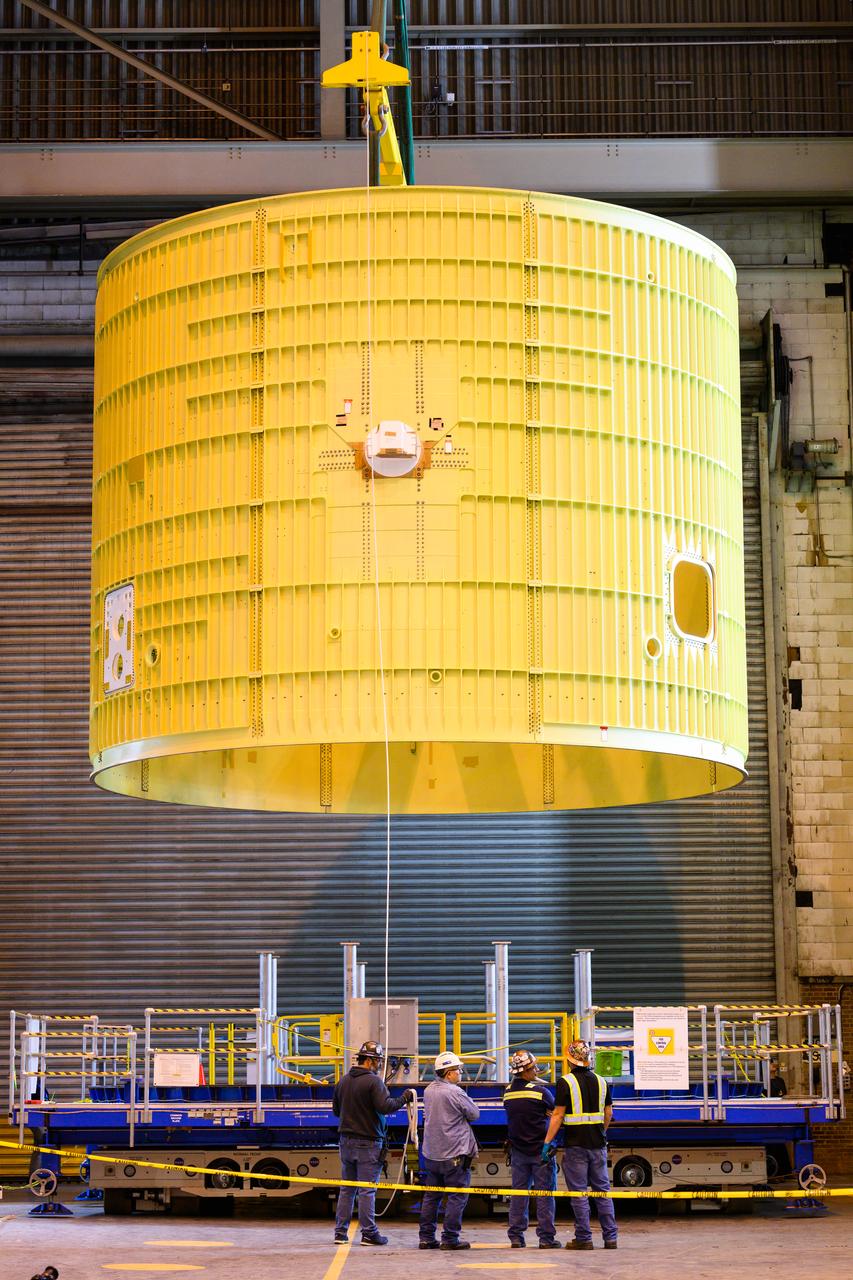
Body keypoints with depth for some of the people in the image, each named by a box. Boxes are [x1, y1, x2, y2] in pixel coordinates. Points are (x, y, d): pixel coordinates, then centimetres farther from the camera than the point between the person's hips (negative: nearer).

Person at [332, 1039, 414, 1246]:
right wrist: (405, 1098, -9)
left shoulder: (343, 1081, 9)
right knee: (367, 1190, -3)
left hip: (346, 1141, 7)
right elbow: (385, 1107, -22)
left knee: (347, 1188, 12)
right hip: (368, 1142, -7)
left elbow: (336, 1110, 16)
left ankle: (341, 1231, 12)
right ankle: (369, 1233, 0)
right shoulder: (373, 1081, -14)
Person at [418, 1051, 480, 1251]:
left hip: (431, 1154, 7)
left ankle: (426, 1237, 15)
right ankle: (450, 1238, -1)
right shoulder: (455, 1092, -16)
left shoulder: (428, 1091, 8)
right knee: (457, 1197, 0)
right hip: (454, 1154, -7)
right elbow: (475, 1114, -5)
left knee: (431, 1196, 13)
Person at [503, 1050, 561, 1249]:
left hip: (518, 1149, 5)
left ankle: (515, 1237, 9)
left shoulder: (508, 1092, 3)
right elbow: (555, 1111, -4)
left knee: (518, 1192, 10)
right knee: (544, 1193, 1)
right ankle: (546, 1237, 0)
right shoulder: (540, 1091, -15)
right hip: (540, 1149, -5)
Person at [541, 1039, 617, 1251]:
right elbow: (608, 1113, 13)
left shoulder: (565, 1082, -8)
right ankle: (610, 1237, 9)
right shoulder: (601, 1081, 7)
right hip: (598, 1145, 5)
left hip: (575, 1144, -5)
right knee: (602, 1190, 10)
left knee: (578, 1192, 0)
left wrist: (548, 1141, -8)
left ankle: (584, 1238, 0)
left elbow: (558, 1115, -11)